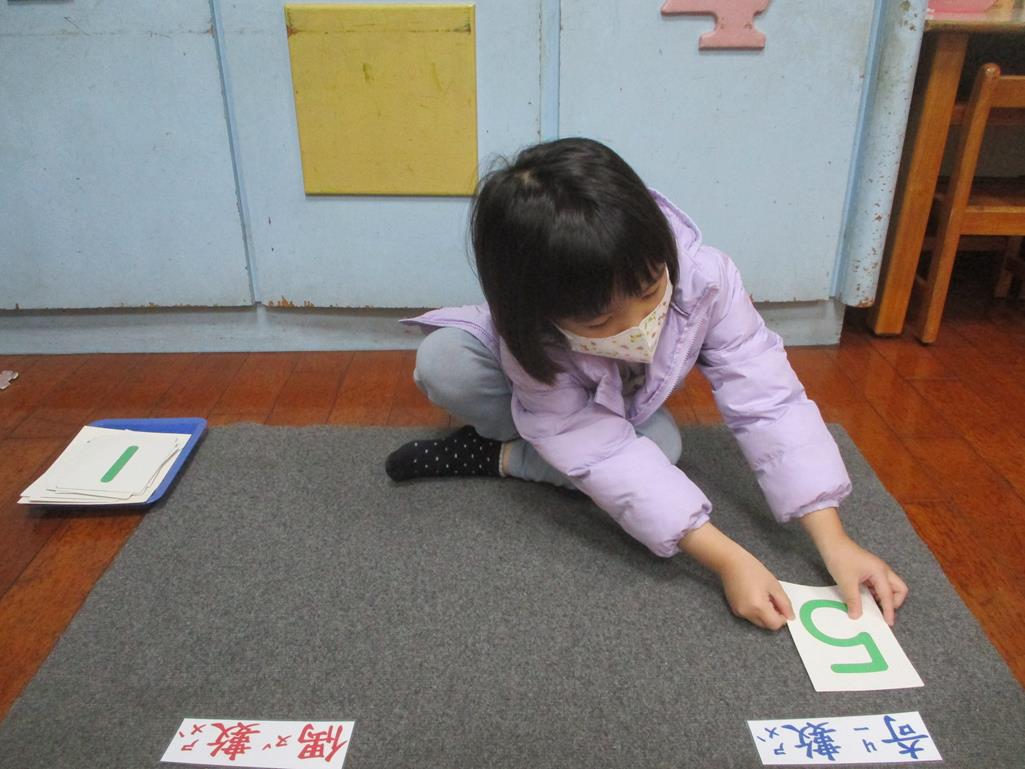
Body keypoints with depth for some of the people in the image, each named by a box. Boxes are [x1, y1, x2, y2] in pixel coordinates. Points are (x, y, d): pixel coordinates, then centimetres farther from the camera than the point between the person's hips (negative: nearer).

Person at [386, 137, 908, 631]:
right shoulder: (530, 341, -41)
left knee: (663, 447, -32)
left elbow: (768, 401, -34)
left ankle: (499, 457, -11)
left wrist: (835, 543, -39)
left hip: (622, 405, 3)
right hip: (535, 374, -3)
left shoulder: (703, 279, -37)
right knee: (442, 362, -34)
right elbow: (606, 457, -40)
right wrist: (728, 560, -45)